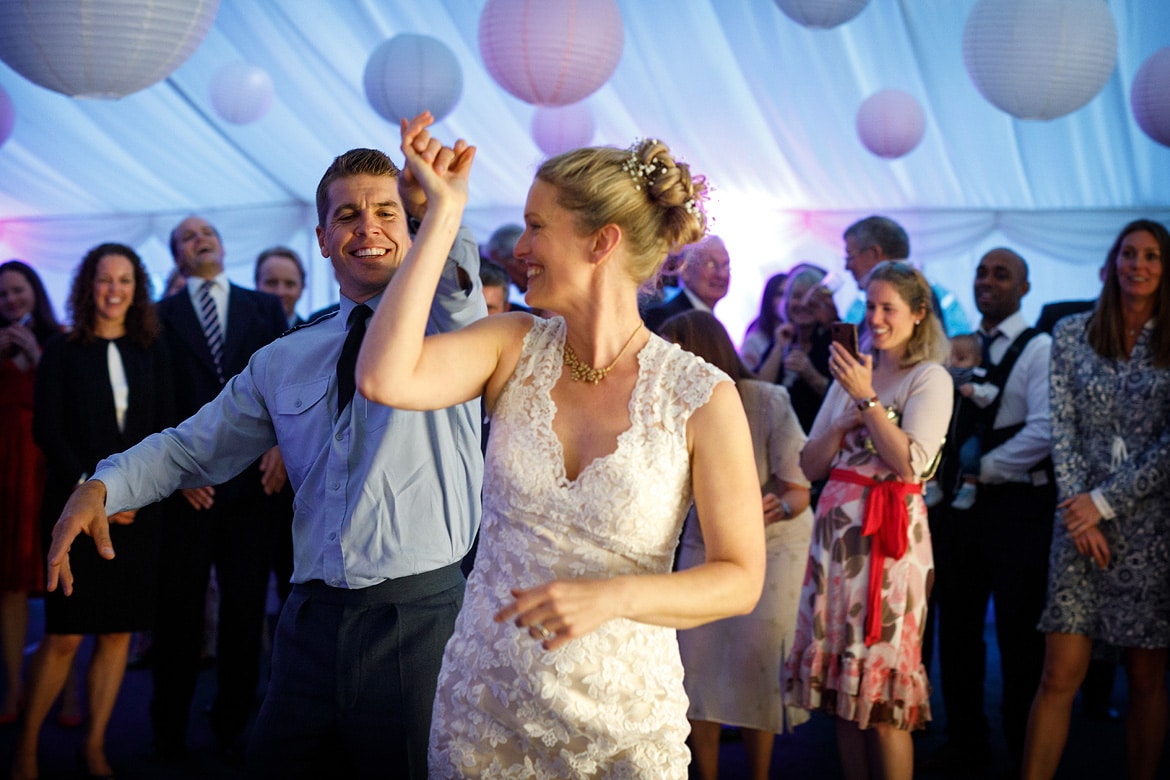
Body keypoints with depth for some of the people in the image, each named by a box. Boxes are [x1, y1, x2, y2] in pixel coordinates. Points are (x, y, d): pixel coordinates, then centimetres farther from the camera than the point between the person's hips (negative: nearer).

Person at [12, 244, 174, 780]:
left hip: (137, 509, 3)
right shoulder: (62, 353, 3)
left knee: (117, 632, 3)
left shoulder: (152, 352, 11)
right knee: (65, 634, -5)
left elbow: (166, 428, 8)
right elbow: (47, 430, -1)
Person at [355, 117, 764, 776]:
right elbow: (383, 377, -21)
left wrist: (611, 597, -25)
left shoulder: (703, 398, -12)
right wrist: (444, 211, -16)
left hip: (623, 727, -3)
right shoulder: (515, 348, -3)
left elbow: (741, 579, -9)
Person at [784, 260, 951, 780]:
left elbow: (910, 463, -16)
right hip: (836, 527, 6)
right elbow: (810, 465, 11)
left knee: (881, 696, -5)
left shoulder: (930, 378, -2)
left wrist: (867, 398, -17)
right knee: (840, 680, 7)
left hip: (889, 534, -6)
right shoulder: (851, 372, 16)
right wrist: (845, 419, -5)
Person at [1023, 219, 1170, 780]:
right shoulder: (1072, 335, 7)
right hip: (1081, 518, 1)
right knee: (1059, 675, -3)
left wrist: (1105, 501, -10)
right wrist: (1079, 509, -7)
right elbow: (1062, 429, 2)